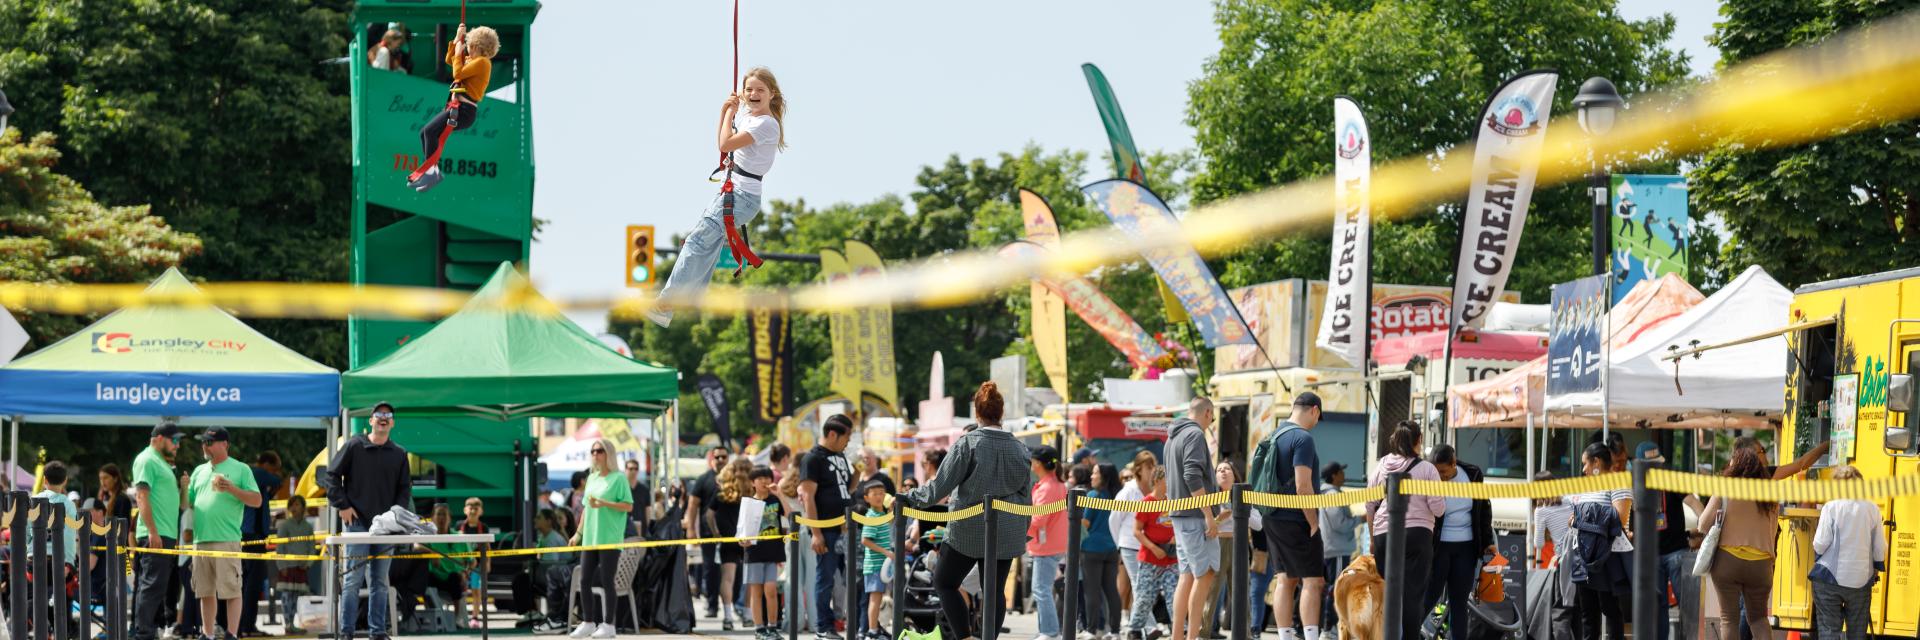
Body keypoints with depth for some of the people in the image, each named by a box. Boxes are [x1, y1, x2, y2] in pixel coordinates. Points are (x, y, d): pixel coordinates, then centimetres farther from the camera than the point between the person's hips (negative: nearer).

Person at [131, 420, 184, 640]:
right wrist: (152, 531, -21)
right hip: (155, 535, -10)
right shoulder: (147, 460, -8)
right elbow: (142, 496, -16)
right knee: (152, 585, -11)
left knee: (156, 586, 10)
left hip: (166, 534, 10)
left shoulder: (161, 463, 22)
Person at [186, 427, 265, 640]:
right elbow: (188, 502, 20)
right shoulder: (200, 471, 20)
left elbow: (256, 500, -1)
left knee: (232, 590, -7)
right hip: (201, 540, 6)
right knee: (205, 592, 8)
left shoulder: (240, 469, 4)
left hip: (227, 540, -5)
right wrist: (184, 487, 1)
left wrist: (232, 489, -13)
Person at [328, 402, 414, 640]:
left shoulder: (399, 454, 11)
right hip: (357, 522, -4)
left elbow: (405, 488, 13)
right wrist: (342, 505, -5)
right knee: (353, 579, -6)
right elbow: (332, 475, 2)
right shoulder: (354, 446, 1)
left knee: (380, 582, 7)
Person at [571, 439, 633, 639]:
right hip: (590, 538, 6)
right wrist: (579, 533, 15)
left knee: (606, 581, -4)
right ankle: (588, 623, 13)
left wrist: (605, 504, -20)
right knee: (584, 580, 4)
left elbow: (629, 506, -9)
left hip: (609, 538, -6)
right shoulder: (591, 478, 15)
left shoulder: (618, 478, -4)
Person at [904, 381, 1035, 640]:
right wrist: (1023, 530, 21)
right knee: (995, 589, 11)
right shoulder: (1019, 448, 3)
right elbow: (1027, 495, 9)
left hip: (969, 529, -4)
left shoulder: (968, 443, -11)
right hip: (1007, 532, 4)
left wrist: (910, 498, 4)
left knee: (944, 582, 8)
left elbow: (941, 485, -10)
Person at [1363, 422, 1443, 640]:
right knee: (1412, 594, -3)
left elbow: (1369, 505, 11)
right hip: (1417, 534, -3)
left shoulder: (1381, 466, 6)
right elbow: (1438, 508, -6)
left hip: (1383, 534, 3)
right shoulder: (1426, 469, -5)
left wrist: (1372, 537, 21)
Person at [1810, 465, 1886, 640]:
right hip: (1861, 579, 3)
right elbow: (1880, 547, 2)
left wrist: (1817, 558, 11)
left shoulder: (1831, 507, -10)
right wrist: (1877, 568, 18)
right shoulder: (1872, 509, -1)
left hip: (1829, 578, -3)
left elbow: (1821, 543, -10)